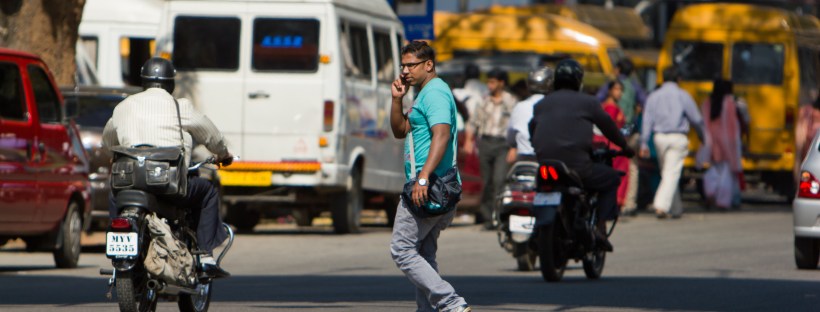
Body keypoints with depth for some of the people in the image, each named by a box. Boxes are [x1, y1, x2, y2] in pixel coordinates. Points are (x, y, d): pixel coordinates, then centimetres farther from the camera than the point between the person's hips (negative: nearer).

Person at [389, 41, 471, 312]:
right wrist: (397, 98, 11)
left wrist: (423, 178, -33)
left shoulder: (434, 92, -11)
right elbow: (400, 131, 27)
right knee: (423, 254, 13)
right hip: (434, 189, 11)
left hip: (427, 188, -11)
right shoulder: (425, 93, 22)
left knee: (402, 251, -10)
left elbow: (442, 135, -25)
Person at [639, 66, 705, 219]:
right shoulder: (683, 96, -2)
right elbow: (696, 119, 2)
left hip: (660, 137, 3)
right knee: (672, 174, -7)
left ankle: (676, 208, 23)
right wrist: (702, 136, 19)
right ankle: (662, 205, -22)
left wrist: (644, 144, 3)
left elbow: (647, 121, 2)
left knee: (666, 173, 16)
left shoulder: (654, 97, 6)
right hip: (678, 137, -3)